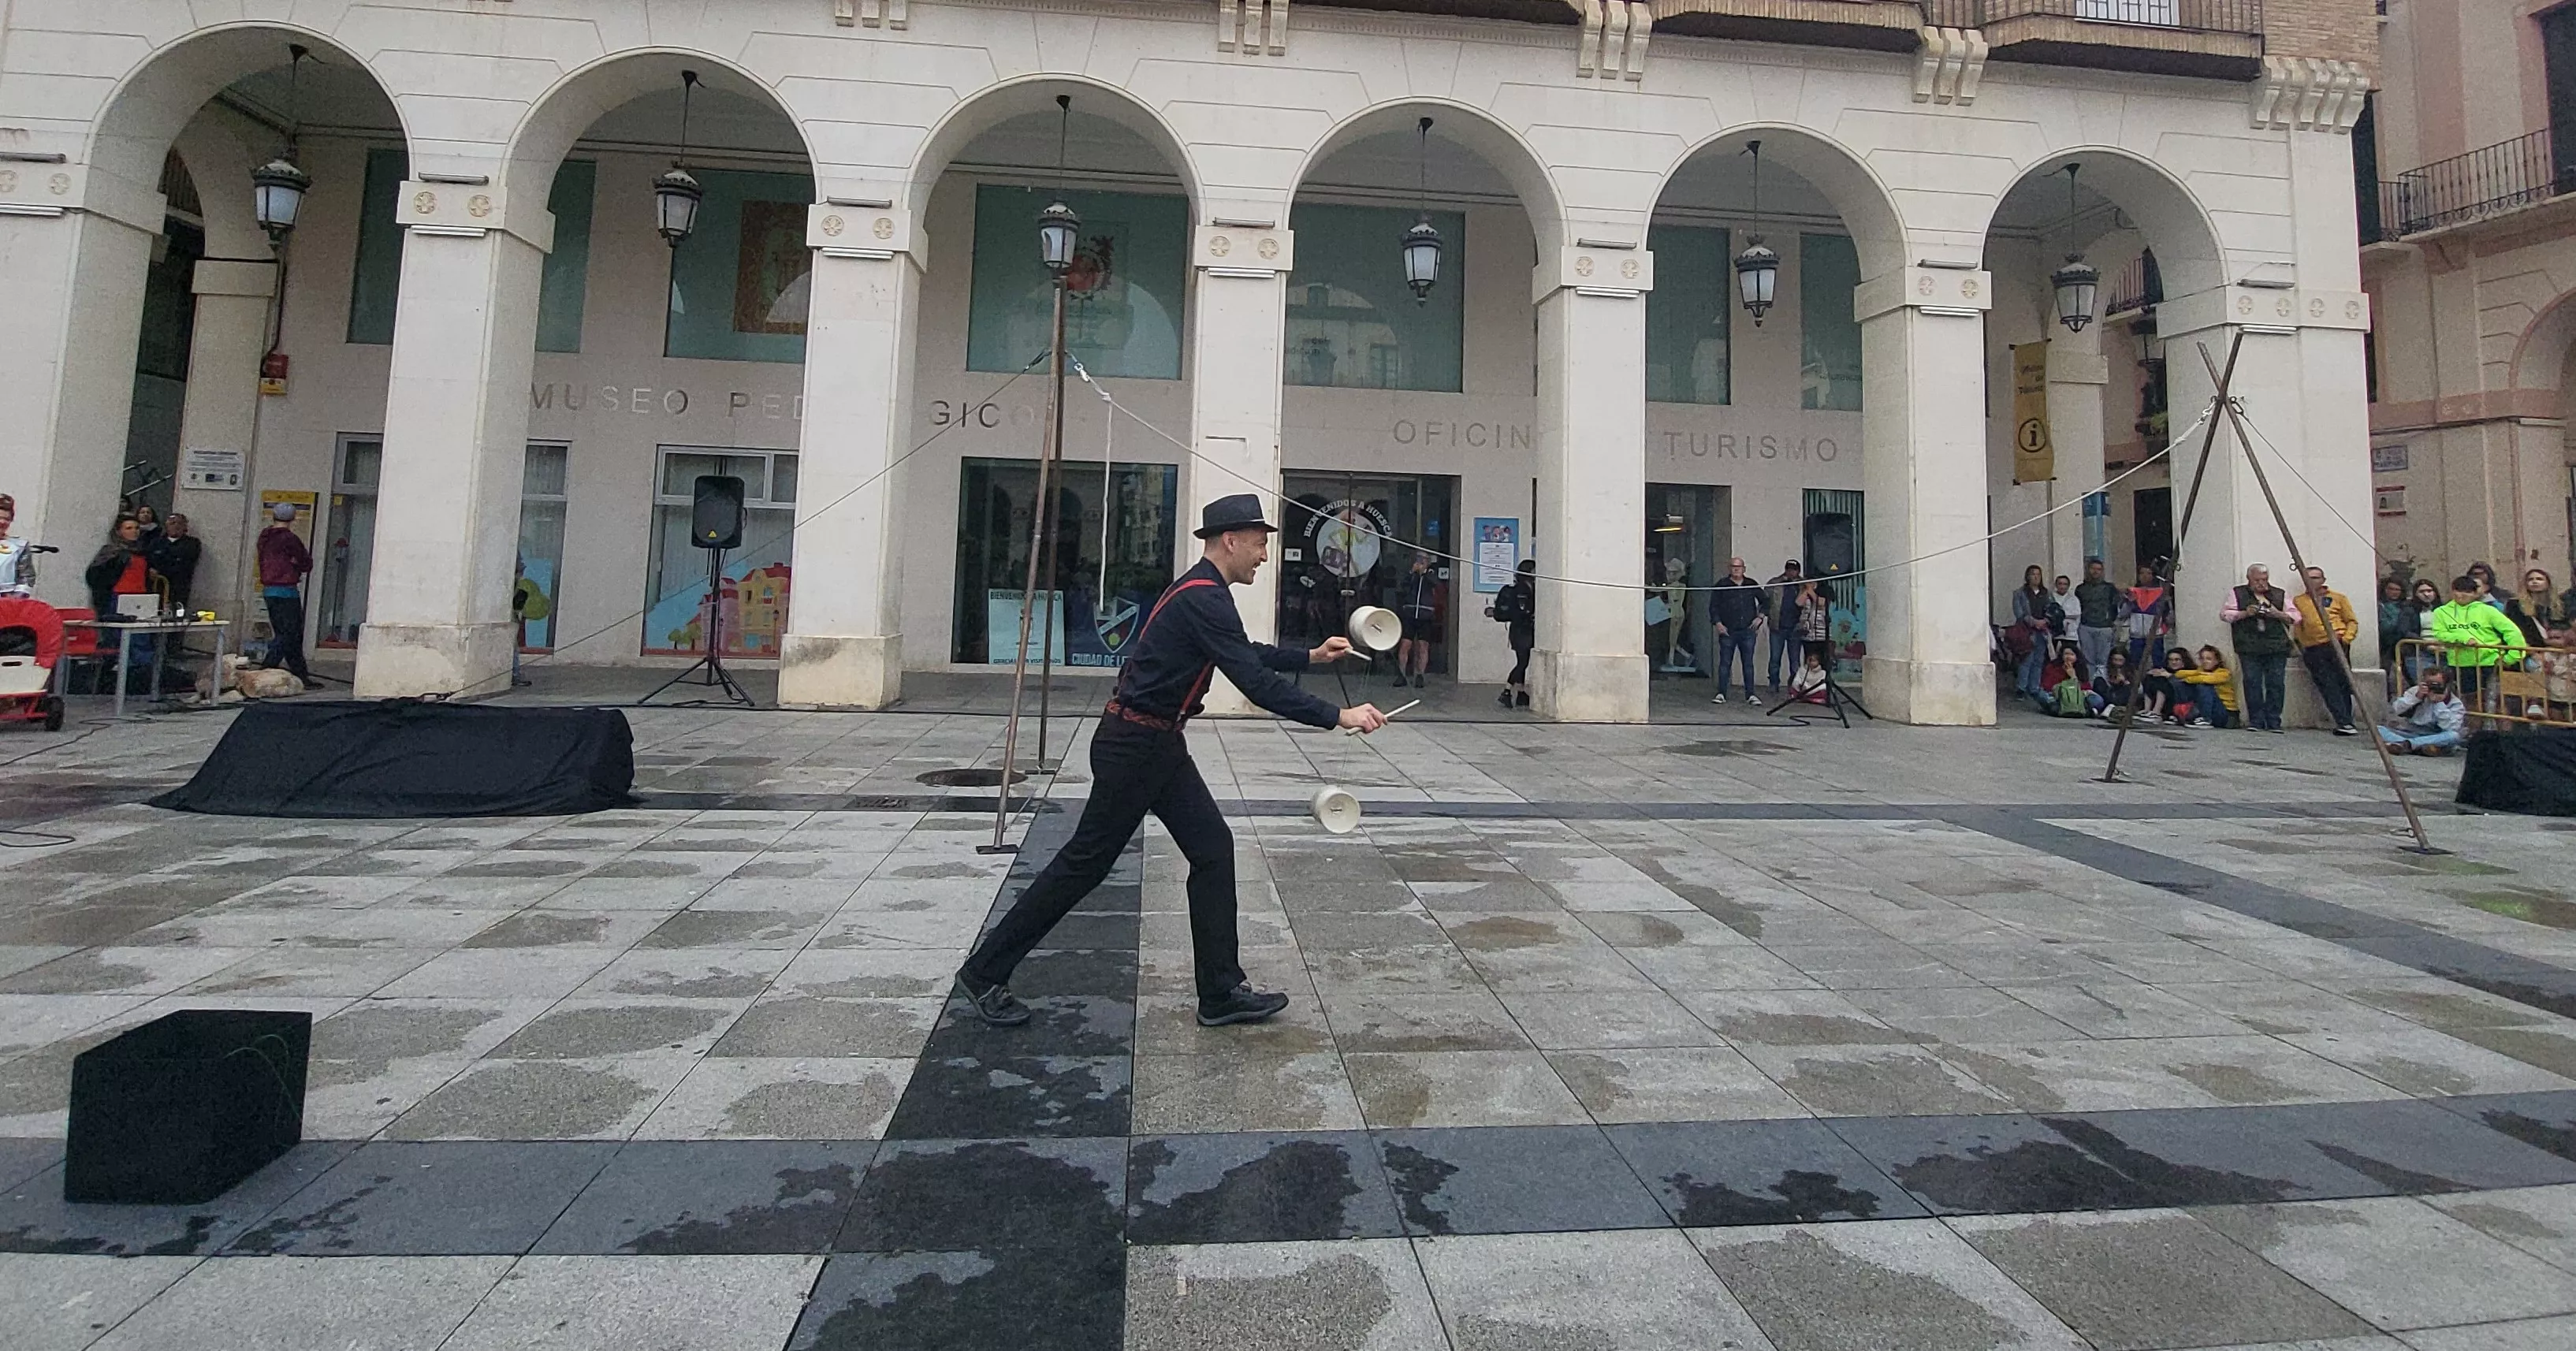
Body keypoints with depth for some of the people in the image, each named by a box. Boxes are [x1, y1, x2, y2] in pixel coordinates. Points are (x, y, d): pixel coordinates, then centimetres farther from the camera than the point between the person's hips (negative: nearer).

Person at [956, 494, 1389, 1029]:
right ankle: (984, 973, 14)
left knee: (1213, 850, 6)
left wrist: (1309, 656, 26)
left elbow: (1248, 656, 29)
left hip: (1160, 746, 10)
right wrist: (1338, 717, -23)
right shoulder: (1203, 598, -20)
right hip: (1132, 747, -10)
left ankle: (1222, 993, 12)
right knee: (1086, 862, 0)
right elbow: (1255, 682, -26)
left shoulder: (1205, 593, 12)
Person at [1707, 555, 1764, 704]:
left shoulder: (1752, 585, 11)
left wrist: (1760, 617, 7)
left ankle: (1750, 694, 11)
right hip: (1727, 631, -2)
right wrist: (1717, 623, -7)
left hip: (1748, 631, 2)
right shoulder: (1721, 585, 4)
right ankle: (1721, 694, 3)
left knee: (1748, 663, 5)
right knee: (1725, 663, -1)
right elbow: (1713, 606, 3)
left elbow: (1764, 601, 20)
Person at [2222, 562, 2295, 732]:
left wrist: (2279, 614, -5)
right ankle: (2256, 722, 0)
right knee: (2252, 684, -5)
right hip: (2249, 649, -2)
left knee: (2276, 684, -2)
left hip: (2277, 649, 2)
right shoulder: (2237, 594, 12)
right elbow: (2224, 614, 5)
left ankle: (2274, 723, 3)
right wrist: (2244, 613, -10)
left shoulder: (2280, 595, 18)